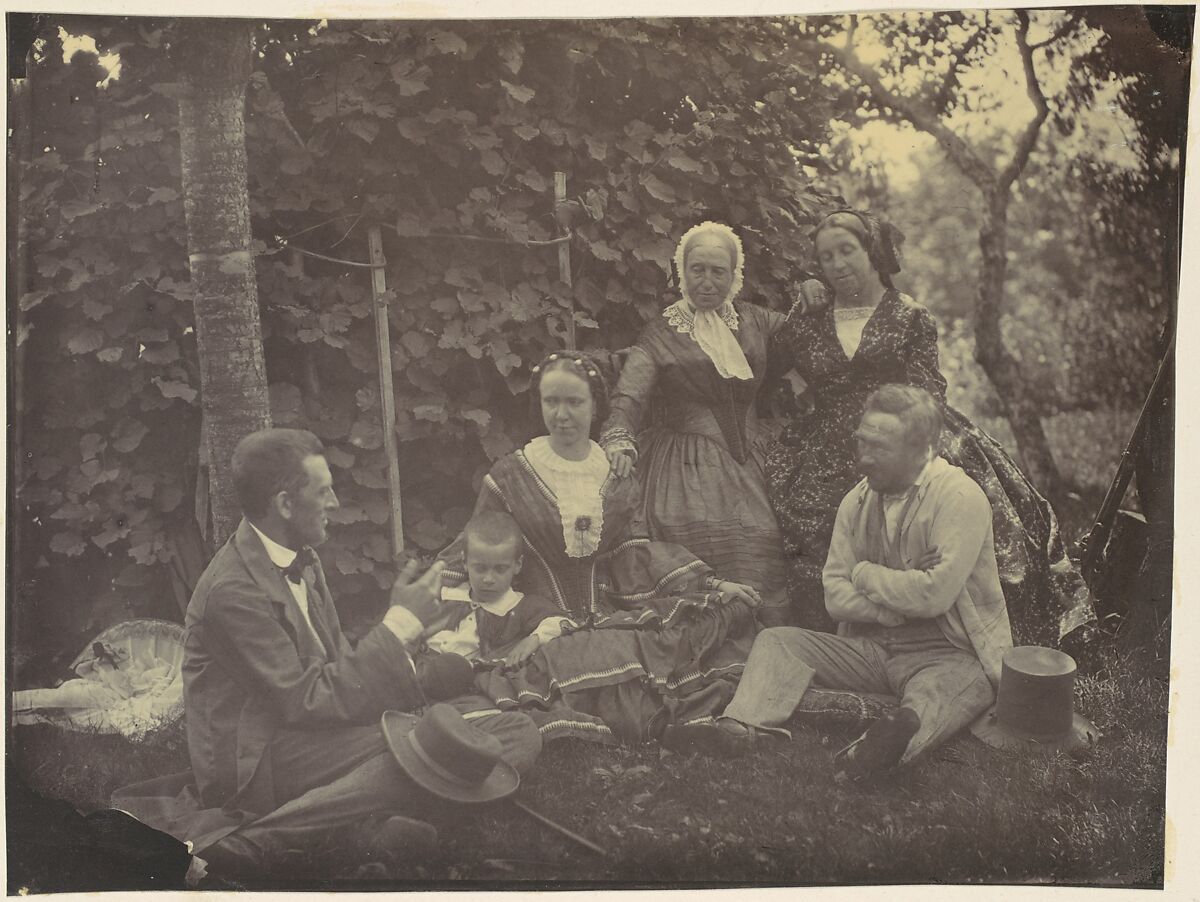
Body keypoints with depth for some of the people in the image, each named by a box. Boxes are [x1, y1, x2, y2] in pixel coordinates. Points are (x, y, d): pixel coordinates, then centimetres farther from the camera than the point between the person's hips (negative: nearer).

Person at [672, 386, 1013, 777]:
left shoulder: (960, 496, -11)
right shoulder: (856, 501, 8)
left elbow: (934, 595, -22)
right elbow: (836, 597, 3)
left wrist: (865, 574, -7)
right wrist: (901, 604, -14)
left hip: (950, 654, -6)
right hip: (872, 648, 6)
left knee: (943, 688, -40)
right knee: (777, 640, -8)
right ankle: (739, 726, -32)